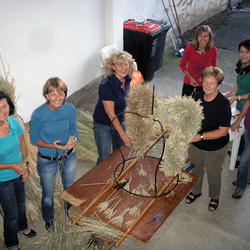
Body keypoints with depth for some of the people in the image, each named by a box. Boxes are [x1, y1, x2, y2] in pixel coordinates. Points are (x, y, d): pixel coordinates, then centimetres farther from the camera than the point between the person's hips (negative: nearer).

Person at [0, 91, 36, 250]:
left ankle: (23, 227, 62)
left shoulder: (13, 122, -18)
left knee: (21, 203, 30)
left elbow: (22, 144, -1)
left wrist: (26, 167, -5)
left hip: (18, 173, 5)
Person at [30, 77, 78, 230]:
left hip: (69, 156, 3)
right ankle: (49, 220, 49)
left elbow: (73, 130, -2)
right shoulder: (39, 114, -25)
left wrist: (74, 140, -24)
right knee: (48, 193, 19)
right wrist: (52, 146, -30)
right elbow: (34, 139, -14)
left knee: (70, 188, 26)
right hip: (47, 161, -3)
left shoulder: (70, 109, -15)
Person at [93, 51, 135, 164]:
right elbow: (110, 114, -26)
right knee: (105, 159, 3)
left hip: (120, 121, 7)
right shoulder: (106, 85, -28)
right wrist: (123, 135, -25)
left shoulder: (128, 80, -7)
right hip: (103, 125, -6)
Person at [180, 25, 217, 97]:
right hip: (189, 84, -1)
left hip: (205, 85, 1)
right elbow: (182, 64, -4)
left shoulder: (213, 50, -11)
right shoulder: (190, 48, -16)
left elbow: (214, 67, 4)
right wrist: (190, 78, -15)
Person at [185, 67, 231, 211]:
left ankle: (214, 198, 47)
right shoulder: (198, 97, -10)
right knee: (195, 170, 26)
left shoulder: (223, 104, -26)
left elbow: (223, 131, -26)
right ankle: (196, 191, 54)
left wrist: (200, 136, -32)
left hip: (216, 148, -4)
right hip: (195, 145, 5)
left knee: (214, 174, 19)